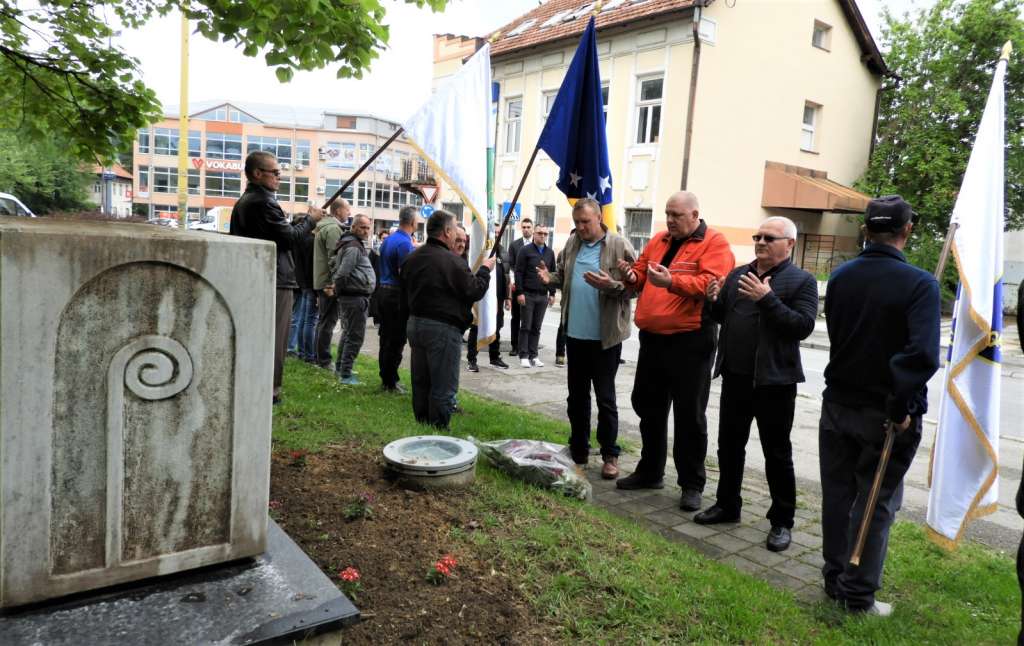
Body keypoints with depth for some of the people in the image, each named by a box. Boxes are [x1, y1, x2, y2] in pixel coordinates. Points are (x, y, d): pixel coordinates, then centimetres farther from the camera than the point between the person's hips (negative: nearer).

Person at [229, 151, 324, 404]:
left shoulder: (242, 202, 15)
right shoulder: (264, 202, -15)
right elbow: (290, 237, -16)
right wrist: (311, 219, -1)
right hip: (275, 280, -10)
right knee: (273, 338, -3)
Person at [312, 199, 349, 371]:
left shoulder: (324, 227, 19)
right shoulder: (333, 229, -13)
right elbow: (333, 258, -20)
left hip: (322, 282, 10)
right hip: (330, 282, -10)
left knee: (323, 320, 16)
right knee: (328, 321, -6)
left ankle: (320, 358, 24)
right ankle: (325, 361, -2)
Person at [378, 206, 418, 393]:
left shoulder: (388, 239, 12)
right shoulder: (405, 243, -16)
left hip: (384, 291, 9)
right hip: (399, 295, -9)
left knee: (386, 338, 14)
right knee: (396, 341, -2)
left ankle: (385, 379, 22)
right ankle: (390, 383, 4)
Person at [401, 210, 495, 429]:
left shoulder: (412, 258, 8)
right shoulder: (453, 262, -17)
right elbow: (475, 291, -11)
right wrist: (485, 269, 3)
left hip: (415, 323, 8)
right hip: (443, 328, -8)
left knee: (420, 383, 16)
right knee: (443, 387, 1)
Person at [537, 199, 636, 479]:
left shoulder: (619, 246, -10)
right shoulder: (572, 243, 7)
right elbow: (562, 275, 16)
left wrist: (612, 285, -28)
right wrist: (550, 278, -5)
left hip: (605, 336, -5)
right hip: (574, 333, 6)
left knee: (605, 398, 3)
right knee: (576, 395, 15)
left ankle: (610, 455, 16)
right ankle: (578, 449, 29)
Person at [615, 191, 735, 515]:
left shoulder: (714, 244, -8)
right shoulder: (659, 240, 14)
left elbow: (712, 283, -21)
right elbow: (643, 272, 19)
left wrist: (672, 282, -32)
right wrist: (634, 276, -4)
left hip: (690, 342, -7)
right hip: (652, 338, 7)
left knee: (689, 415, 3)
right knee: (648, 407, 16)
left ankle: (692, 484, 15)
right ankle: (649, 471, 31)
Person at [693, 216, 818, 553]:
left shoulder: (802, 281, -6)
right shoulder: (738, 274, 11)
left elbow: (803, 326, -18)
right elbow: (719, 316, 15)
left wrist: (767, 298, -25)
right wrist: (713, 300, -6)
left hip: (774, 380, -6)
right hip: (735, 376, 6)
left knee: (777, 453, 5)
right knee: (729, 445, 16)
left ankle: (782, 521, 18)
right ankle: (727, 505, 31)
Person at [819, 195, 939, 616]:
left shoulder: (840, 277, 0)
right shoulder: (920, 284, -16)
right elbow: (923, 354, -26)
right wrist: (904, 406, -18)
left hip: (838, 404, 4)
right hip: (886, 413, -4)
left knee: (837, 495, 15)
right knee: (877, 503, 9)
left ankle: (834, 579, 28)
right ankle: (858, 594, 17)